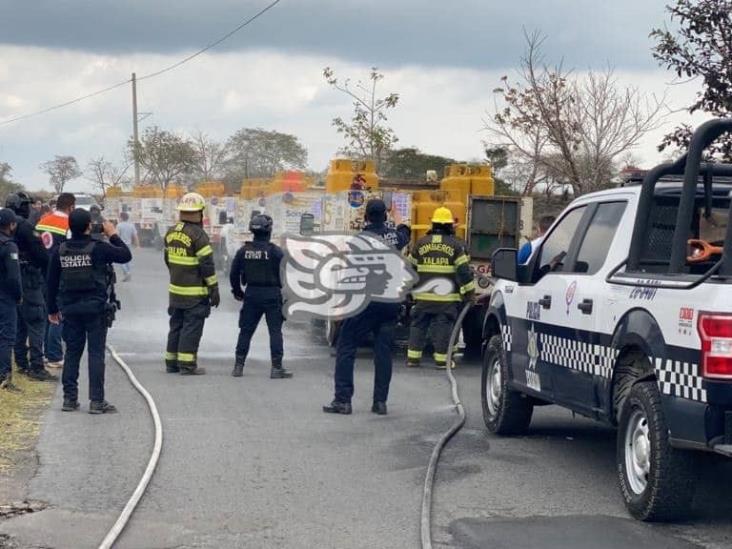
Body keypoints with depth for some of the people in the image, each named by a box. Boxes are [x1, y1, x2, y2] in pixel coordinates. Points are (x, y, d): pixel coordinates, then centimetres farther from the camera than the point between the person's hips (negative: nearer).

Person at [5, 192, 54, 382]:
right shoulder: (25, 227, -17)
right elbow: (41, 254, -17)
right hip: (29, 281, -9)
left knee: (20, 324, 17)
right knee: (37, 323, -7)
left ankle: (21, 363, 23)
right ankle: (36, 367, -10)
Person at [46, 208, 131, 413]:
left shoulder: (60, 250, 2)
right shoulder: (98, 248, -11)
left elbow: (52, 281, 7)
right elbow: (126, 255, 0)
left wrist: (53, 309, 16)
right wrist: (113, 235, 11)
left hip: (70, 308, 4)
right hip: (94, 306, -4)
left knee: (72, 352, 12)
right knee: (96, 353, -1)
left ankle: (69, 398, 13)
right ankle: (97, 400, -3)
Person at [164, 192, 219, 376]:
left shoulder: (171, 233, 8)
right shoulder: (198, 235, -16)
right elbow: (207, 264, -16)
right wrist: (214, 289, -10)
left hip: (175, 289, 7)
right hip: (195, 292, -7)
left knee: (176, 325, 15)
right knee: (192, 327, -3)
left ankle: (171, 362, 19)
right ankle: (187, 365, -3)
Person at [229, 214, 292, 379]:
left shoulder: (243, 251, 2)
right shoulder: (275, 251, -12)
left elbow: (234, 273, 8)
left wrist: (237, 291, 21)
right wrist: (282, 288, 5)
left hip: (251, 294, 4)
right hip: (272, 295, -4)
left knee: (246, 331, 11)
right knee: (275, 331, 2)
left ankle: (239, 366, 12)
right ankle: (276, 368, -1)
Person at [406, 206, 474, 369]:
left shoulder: (421, 243, 6)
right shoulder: (456, 245, -3)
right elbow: (463, 270, -6)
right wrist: (469, 292, 1)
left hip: (423, 296, 3)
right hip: (446, 297, -3)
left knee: (418, 325, 10)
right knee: (443, 327, 1)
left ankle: (413, 357, 11)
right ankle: (442, 359, 1)